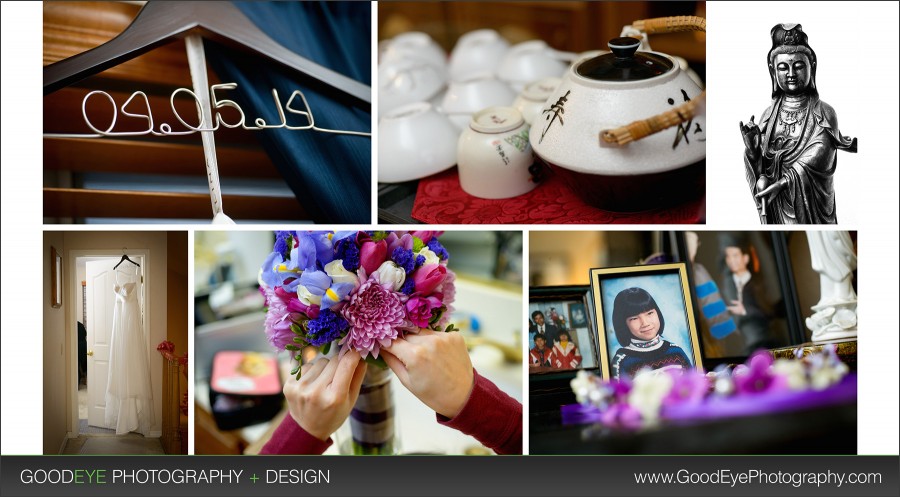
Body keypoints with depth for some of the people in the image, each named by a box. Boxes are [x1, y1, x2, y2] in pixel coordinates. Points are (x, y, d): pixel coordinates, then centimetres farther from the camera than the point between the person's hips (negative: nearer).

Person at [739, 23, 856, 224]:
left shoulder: (825, 114, -8)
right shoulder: (769, 115, 0)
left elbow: (815, 162, -17)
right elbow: (759, 166, -4)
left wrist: (781, 183, -27)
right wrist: (750, 144, -23)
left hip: (812, 206, -2)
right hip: (775, 208, 2)